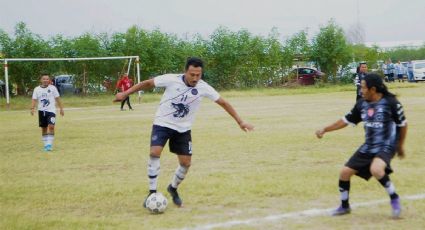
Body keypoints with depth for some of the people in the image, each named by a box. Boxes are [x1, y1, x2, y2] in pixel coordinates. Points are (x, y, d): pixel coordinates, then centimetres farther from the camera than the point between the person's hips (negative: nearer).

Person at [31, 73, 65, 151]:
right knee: (44, 128, 9)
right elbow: (34, 100, 0)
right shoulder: (37, 89, 4)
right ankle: (46, 144, 21)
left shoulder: (52, 88, 0)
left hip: (51, 110, -3)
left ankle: (49, 144, -17)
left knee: (51, 126, -19)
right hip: (41, 111, 3)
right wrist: (32, 108, -15)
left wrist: (61, 108, 4)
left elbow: (57, 98, 5)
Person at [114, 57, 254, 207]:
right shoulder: (171, 79, -20)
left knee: (186, 163, 0)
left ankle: (173, 188, 28)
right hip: (162, 124, -3)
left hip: (183, 129, 3)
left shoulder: (203, 88, -14)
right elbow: (147, 83, -9)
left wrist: (240, 121, -4)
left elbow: (223, 103, -4)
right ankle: (152, 192, -14)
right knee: (155, 153, -24)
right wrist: (125, 93, -8)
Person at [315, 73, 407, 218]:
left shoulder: (391, 103, -14)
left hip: (386, 146, -7)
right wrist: (325, 130, 9)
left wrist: (400, 146, 4)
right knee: (345, 172, 4)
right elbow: (346, 120, 13)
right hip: (368, 147, 7)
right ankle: (344, 206, 26)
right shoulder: (362, 104, 3)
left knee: (375, 169, -36)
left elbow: (403, 124, -3)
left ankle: (394, 198, -12)